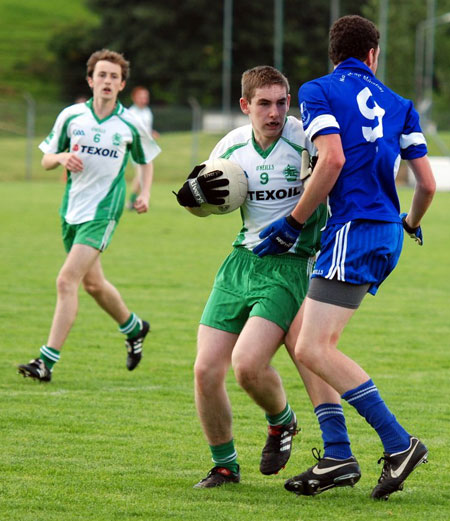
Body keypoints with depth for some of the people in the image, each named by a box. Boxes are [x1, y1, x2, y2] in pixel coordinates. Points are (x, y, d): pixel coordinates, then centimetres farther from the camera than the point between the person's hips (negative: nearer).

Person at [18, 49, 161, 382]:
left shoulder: (130, 124, -2)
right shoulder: (71, 117, 1)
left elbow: (146, 159, 16)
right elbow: (46, 160, 9)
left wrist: (145, 194, 1)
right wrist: (62, 158, -14)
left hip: (103, 211, -4)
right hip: (72, 210, 4)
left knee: (67, 280, -16)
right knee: (92, 283, 17)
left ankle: (48, 361, -17)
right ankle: (134, 328, 44)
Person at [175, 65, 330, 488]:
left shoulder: (305, 138, -11)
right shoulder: (231, 146, 5)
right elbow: (203, 206, 20)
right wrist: (194, 194, -3)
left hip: (290, 266, -5)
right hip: (241, 262, 5)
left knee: (247, 364, -23)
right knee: (206, 371, -4)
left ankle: (281, 421, 11)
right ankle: (224, 465, 16)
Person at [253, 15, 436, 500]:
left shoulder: (318, 91, 0)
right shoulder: (397, 104, 16)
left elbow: (332, 159, -15)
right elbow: (427, 183, 14)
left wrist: (291, 225, -7)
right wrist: (412, 223, 36)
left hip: (353, 230, -8)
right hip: (386, 234, 8)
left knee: (313, 349, -11)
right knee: (309, 336, 14)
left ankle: (399, 443, -16)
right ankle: (336, 456, 6)